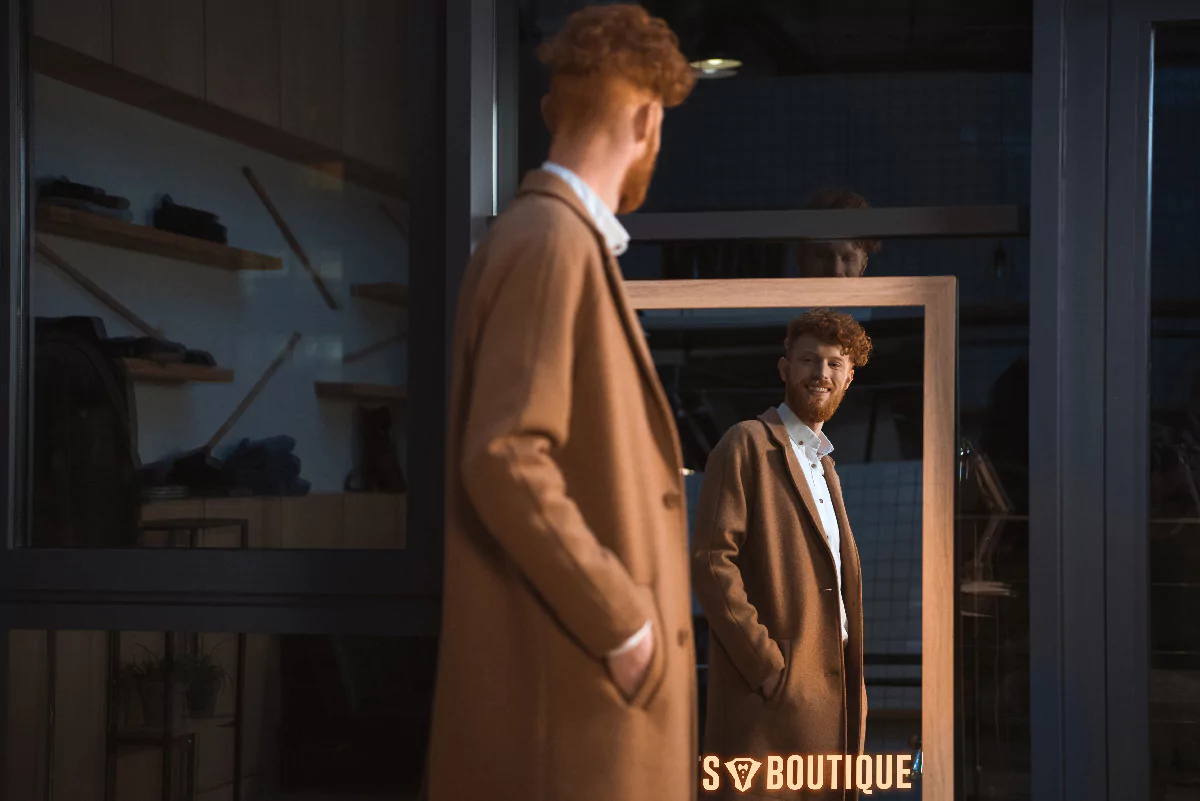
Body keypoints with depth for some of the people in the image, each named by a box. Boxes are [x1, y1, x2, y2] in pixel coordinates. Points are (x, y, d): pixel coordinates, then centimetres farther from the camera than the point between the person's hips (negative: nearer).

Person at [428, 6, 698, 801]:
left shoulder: (566, 239, 15)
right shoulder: (552, 243, -14)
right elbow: (507, 462, -22)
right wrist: (622, 622, -18)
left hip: (589, 663, 9)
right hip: (571, 677, -9)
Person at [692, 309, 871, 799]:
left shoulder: (824, 467, 23)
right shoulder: (748, 444, -3)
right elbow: (711, 561, -13)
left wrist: (851, 681, 12)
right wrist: (768, 667, -18)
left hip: (826, 696, 8)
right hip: (770, 699, -8)